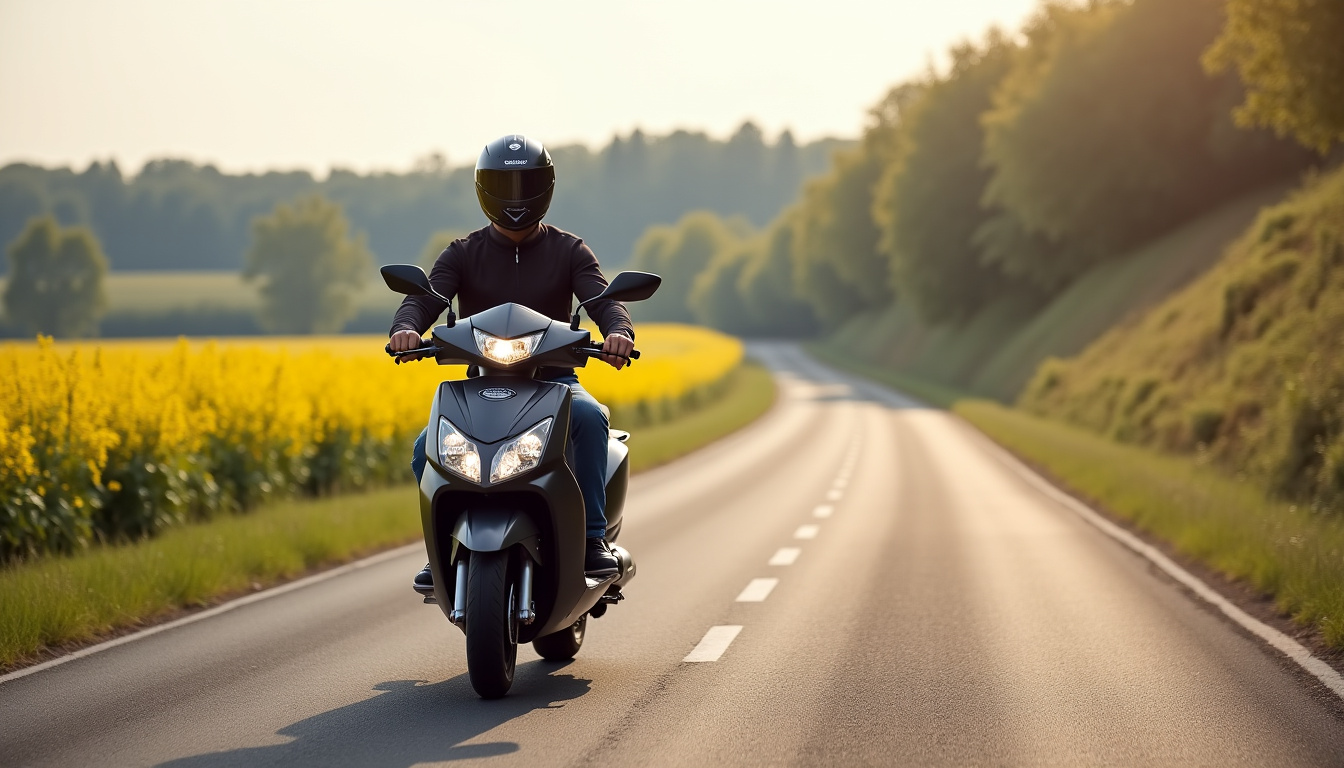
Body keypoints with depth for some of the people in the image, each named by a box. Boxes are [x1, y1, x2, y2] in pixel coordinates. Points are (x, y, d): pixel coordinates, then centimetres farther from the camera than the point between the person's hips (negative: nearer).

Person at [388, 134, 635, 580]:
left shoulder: (568, 252, 5)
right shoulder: (463, 255, 7)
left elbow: (602, 299, -10)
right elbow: (426, 297, -9)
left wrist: (619, 330, -36)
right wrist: (406, 328, -35)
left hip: (552, 381, -1)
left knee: (590, 417, -35)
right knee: (427, 450, -25)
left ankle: (593, 536, -25)